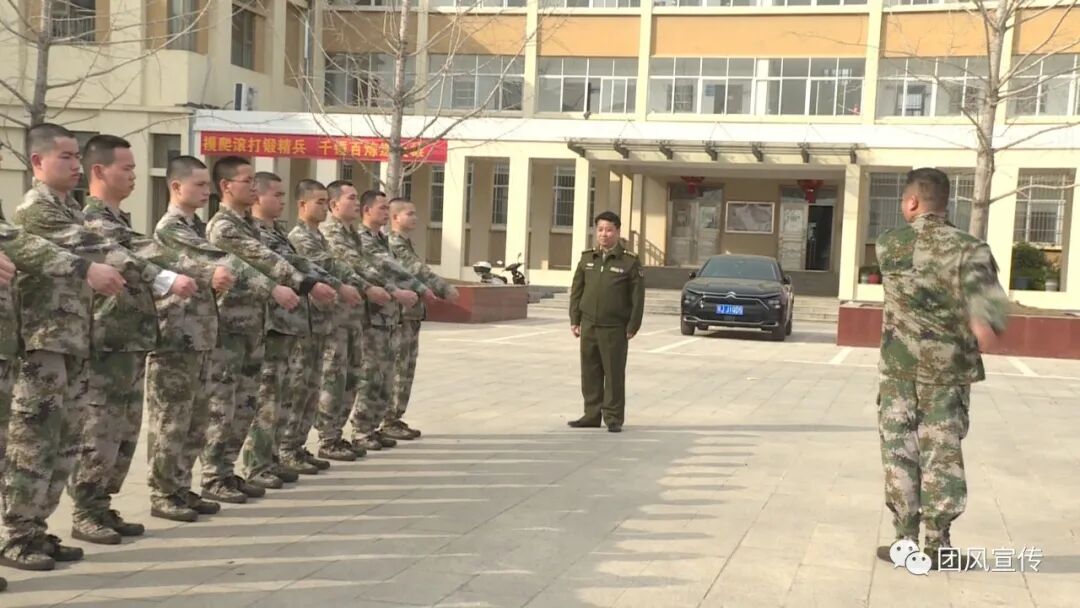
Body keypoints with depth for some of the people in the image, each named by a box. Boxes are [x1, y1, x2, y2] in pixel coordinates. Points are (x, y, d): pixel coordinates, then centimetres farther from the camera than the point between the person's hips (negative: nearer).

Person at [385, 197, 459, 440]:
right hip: (399, 314, -10)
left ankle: (396, 418, 18)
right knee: (396, 370, -5)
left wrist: (442, 289, 10)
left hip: (411, 314, 10)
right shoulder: (393, 244, -13)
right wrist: (445, 288, -20)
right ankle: (389, 422, 1)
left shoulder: (405, 244, 19)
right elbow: (419, 271, -21)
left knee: (406, 370, 12)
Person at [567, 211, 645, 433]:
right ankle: (592, 415, 19)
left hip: (614, 329, -4)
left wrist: (632, 326, -8)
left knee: (614, 374, 1)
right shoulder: (587, 258, 9)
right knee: (590, 373, 9)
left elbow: (638, 296, -4)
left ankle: (614, 418, 10)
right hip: (588, 326, 4)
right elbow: (576, 291, 12)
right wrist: (574, 320, 7)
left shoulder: (630, 261, -4)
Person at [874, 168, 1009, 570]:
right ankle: (938, 543, 12)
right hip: (950, 370, 0)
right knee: (942, 452, 8)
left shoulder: (889, 245, 1)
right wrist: (985, 319, -30)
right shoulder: (965, 246, -5)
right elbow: (979, 279, -22)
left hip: (900, 367, 0)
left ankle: (906, 540, 8)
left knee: (899, 449, 8)